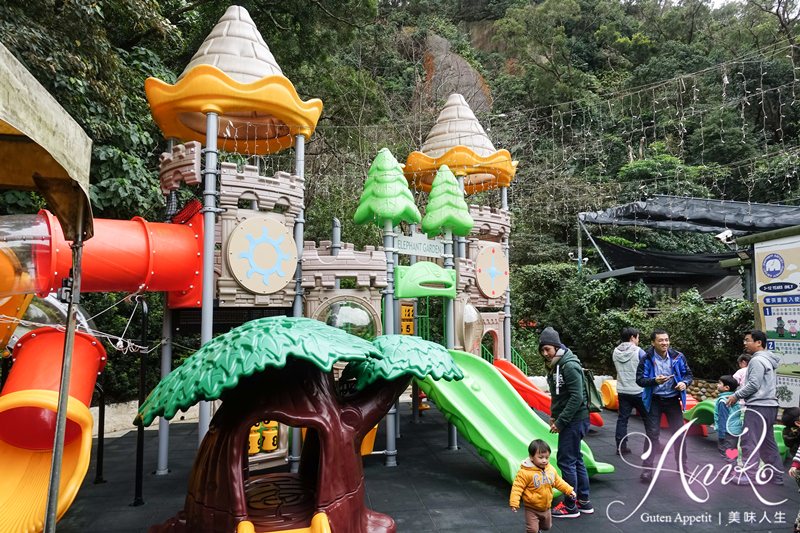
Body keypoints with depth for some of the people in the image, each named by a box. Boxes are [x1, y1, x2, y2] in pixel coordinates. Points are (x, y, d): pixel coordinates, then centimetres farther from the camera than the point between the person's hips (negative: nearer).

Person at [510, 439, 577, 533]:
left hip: (546, 507, 6)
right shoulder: (525, 472, -24)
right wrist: (514, 502, -29)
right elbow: (517, 487, -23)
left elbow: (558, 482, 14)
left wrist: (569, 490, 13)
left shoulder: (551, 469, -3)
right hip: (532, 508, -6)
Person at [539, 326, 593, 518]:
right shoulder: (555, 365, 9)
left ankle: (570, 506, 8)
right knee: (576, 459, 16)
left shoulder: (569, 366, -20)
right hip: (569, 420, 10)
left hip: (574, 420, -10)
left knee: (566, 460, -3)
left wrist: (560, 422, -21)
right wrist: (553, 415, 8)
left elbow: (577, 397, -24)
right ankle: (584, 502, 28)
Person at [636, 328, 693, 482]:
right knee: (652, 434, -1)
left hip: (673, 400, 3)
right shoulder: (647, 359, -12)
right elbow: (640, 379, -13)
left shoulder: (678, 357, -5)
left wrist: (684, 383, -16)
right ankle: (647, 469, 7)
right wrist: (655, 380, -31)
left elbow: (688, 374, 5)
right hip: (654, 400, -3)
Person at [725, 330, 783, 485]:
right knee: (767, 442, 15)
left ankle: (747, 476, -6)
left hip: (758, 406, -10)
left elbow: (753, 384, -19)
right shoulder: (768, 360, 19)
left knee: (749, 442, -7)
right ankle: (777, 475, 20)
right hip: (769, 405, 10)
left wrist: (736, 395, -8)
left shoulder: (757, 360, -13)